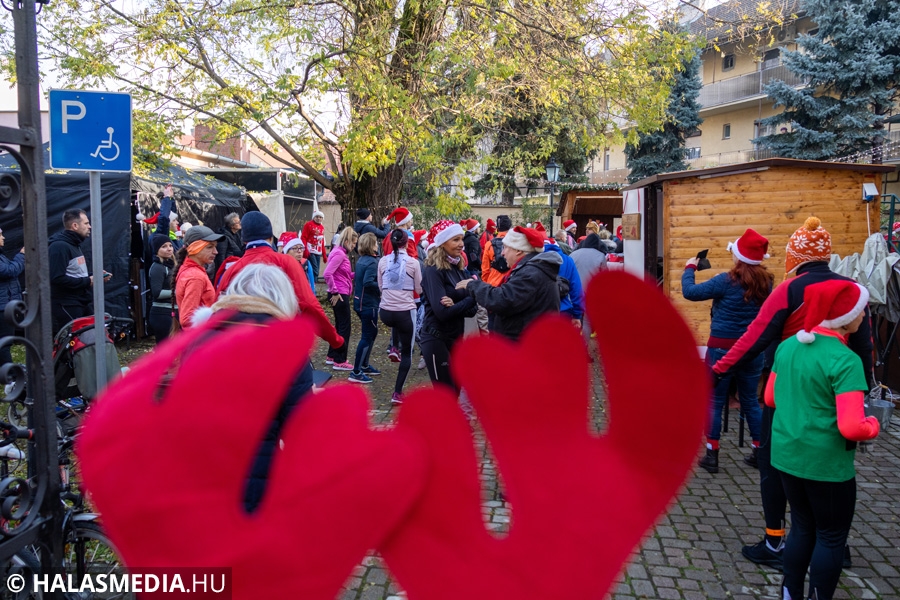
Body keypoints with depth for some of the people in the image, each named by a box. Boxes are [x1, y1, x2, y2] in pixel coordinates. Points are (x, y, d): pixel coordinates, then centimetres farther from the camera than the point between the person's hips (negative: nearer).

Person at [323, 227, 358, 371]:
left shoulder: (342, 253, 14)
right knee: (345, 327, -2)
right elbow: (327, 274, -25)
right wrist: (334, 292, -21)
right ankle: (340, 361, 5)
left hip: (342, 294, 10)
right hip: (339, 295, -10)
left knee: (340, 325, 17)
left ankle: (332, 357, 27)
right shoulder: (339, 253, -16)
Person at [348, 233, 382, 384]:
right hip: (369, 304, -9)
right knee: (367, 337, -3)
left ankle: (364, 365, 29)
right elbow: (368, 282, -29)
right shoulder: (372, 262, -18)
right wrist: (382, 288, -17)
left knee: (371, 333, 20)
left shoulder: (361, 260, 10)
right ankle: (356, 373, -1)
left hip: (361, 302, 9)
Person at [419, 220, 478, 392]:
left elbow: (472, 309, 2)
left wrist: (456, 306, -19)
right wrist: (473, 297, -17)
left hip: (456, 338, 8)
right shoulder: (433, 271, -15)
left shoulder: (459, 269, 8)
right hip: (437, 339, -8)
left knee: (455, 391, 14)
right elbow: (442, 312, -23)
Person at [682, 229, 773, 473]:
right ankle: (760, 451, 24)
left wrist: (690, 268, 4)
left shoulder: (727, 281, -15)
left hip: (723, 348, -5)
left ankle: (712, 454, 8)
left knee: (715, 401, 5)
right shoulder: (766, 282, -1)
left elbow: (690, 292, -12)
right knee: (751, 400, 17)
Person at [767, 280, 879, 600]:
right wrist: (872, 425, -6)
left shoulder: (788, 346, 2)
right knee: (831, 537, 13)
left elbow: (770, 398, 12)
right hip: (826, 464, -7)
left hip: (786, 455, 7)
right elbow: (851, 428, -26)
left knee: (802, 526, 23)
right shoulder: (845, 360, -21)